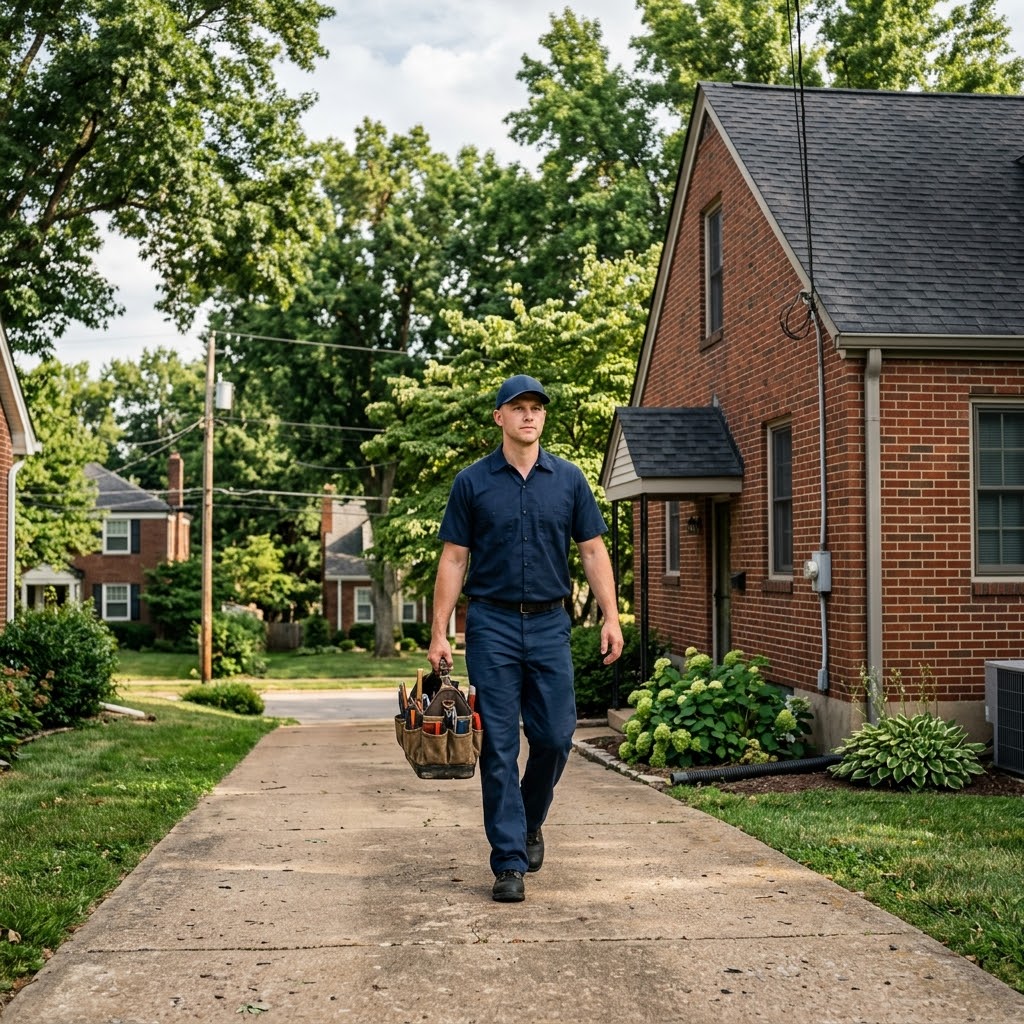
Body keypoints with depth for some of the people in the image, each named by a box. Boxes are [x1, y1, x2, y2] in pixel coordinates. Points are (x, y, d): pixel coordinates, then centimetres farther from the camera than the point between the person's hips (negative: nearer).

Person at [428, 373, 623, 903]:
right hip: (492, 625, -2)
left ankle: (530, 822, 31)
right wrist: (439, 632, -4)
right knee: (499, 745, -2)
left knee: (555, 736, 3)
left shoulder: (568, 479, 7)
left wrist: (611, 616, -1)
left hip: (549, 624, 2)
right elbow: (453, 560, 2)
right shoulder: (472, 482, 2)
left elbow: (593, 550, 8)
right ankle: (509, 862, 4)